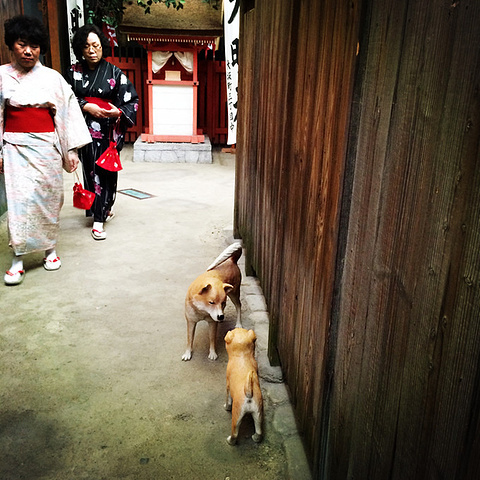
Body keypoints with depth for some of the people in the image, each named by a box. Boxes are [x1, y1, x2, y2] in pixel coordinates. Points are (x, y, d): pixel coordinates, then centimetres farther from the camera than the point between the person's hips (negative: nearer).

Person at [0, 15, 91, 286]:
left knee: (49, 198, 5)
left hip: (47, 146, 1)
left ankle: (50, 248, 21)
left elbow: (68, 112, 4)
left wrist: (71, 149, -1)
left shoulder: (52, 78, 4)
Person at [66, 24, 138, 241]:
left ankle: (99, 218, 2)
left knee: (104, 171, -3)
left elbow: (132, 100, -1)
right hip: (85, 129, 2)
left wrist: (119, 112, -19)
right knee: (89, 170, 7)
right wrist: (86, 106, -12)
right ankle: (104, 208, 26)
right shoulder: (75, 72, 6)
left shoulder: (114, 73, 0)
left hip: (107, 130, -2)